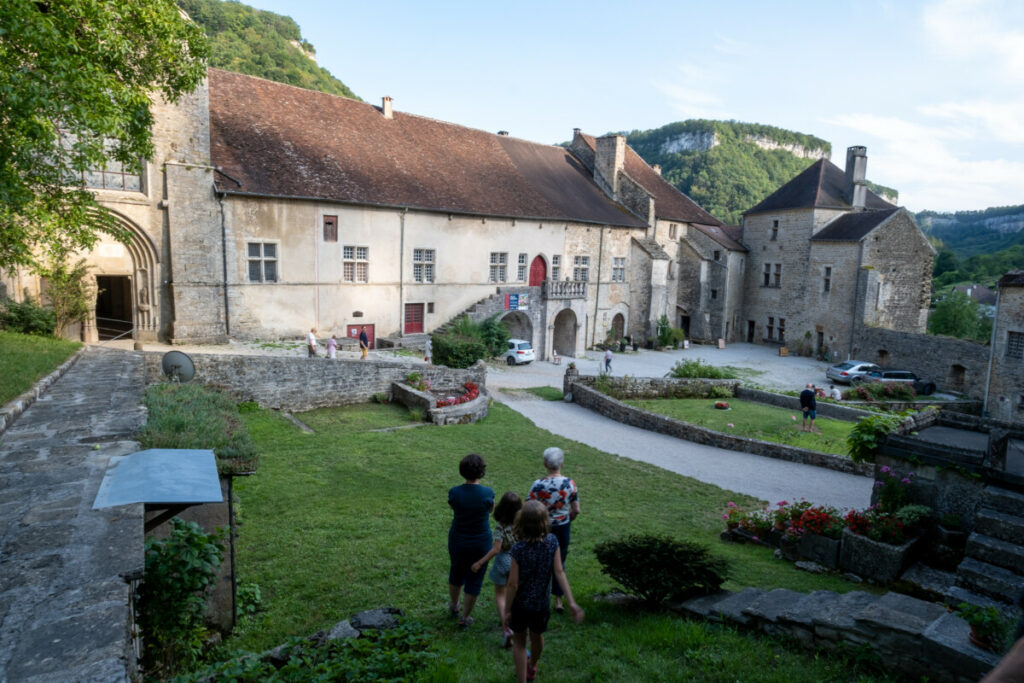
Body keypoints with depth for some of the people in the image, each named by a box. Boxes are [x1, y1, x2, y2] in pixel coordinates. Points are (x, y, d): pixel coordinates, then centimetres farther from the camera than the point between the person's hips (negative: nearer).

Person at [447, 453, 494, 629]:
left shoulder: (454, 492, -19)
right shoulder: (488, 493, -21)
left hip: (457, 540, 2)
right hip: (481, 542, -2)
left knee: (456, 573, 27)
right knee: (474, 579, 16)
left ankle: (453, 606, 49)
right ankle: (465, 618, 27)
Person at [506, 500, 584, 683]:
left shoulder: (518, 549, -27)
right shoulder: (552, 542, -19)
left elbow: (513, 584, -22)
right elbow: (559, 573, -21)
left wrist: (507, 609, -9)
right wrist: (571, 602, -17)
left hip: (520, 604, -3)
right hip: (542, 603, 3)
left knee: (519, 642, 22)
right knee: (537, 637, 31)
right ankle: (532, 668, 57)